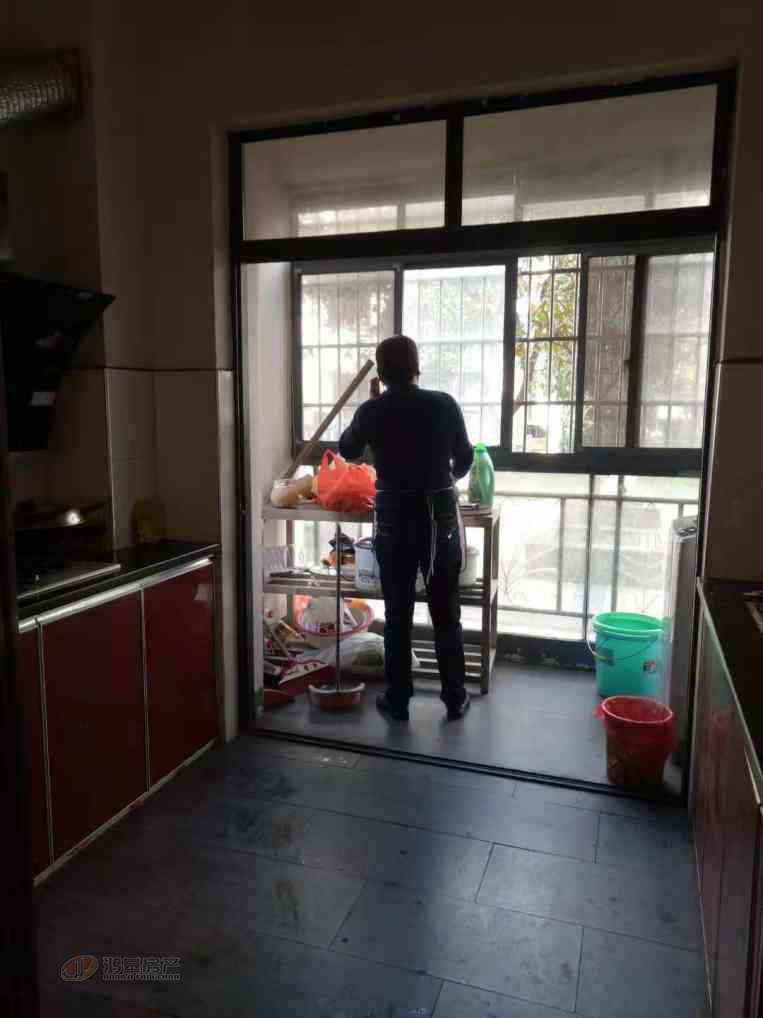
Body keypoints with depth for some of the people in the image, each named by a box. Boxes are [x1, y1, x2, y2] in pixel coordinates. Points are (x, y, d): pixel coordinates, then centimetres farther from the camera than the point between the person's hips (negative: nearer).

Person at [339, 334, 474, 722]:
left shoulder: (372, 411, -4)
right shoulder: (444, 404, -4)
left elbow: (347, 450, 15)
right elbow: (465, 459, 7)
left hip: (395, 518, 0)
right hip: (441, 515, 1)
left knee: (398, 613, 9)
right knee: (446, 612, 9)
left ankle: (397, 699, 17)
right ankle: (455, 698, 18)